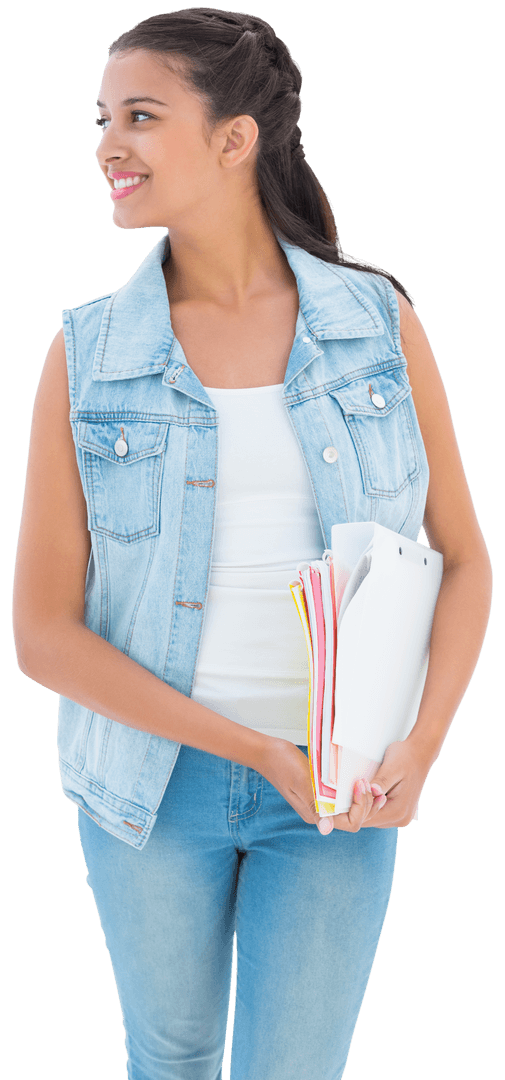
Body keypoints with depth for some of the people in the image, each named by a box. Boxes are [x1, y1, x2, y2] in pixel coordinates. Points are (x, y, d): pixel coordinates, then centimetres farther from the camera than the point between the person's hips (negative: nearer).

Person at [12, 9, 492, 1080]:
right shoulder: (88, 354, -7)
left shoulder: (380, 321, -5)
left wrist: (420, 746, -15)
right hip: (154, 771, 1)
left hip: (340, 789, 0)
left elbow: (465, 559, 1)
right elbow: (43, 631, -9)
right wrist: (262, 752, -16)